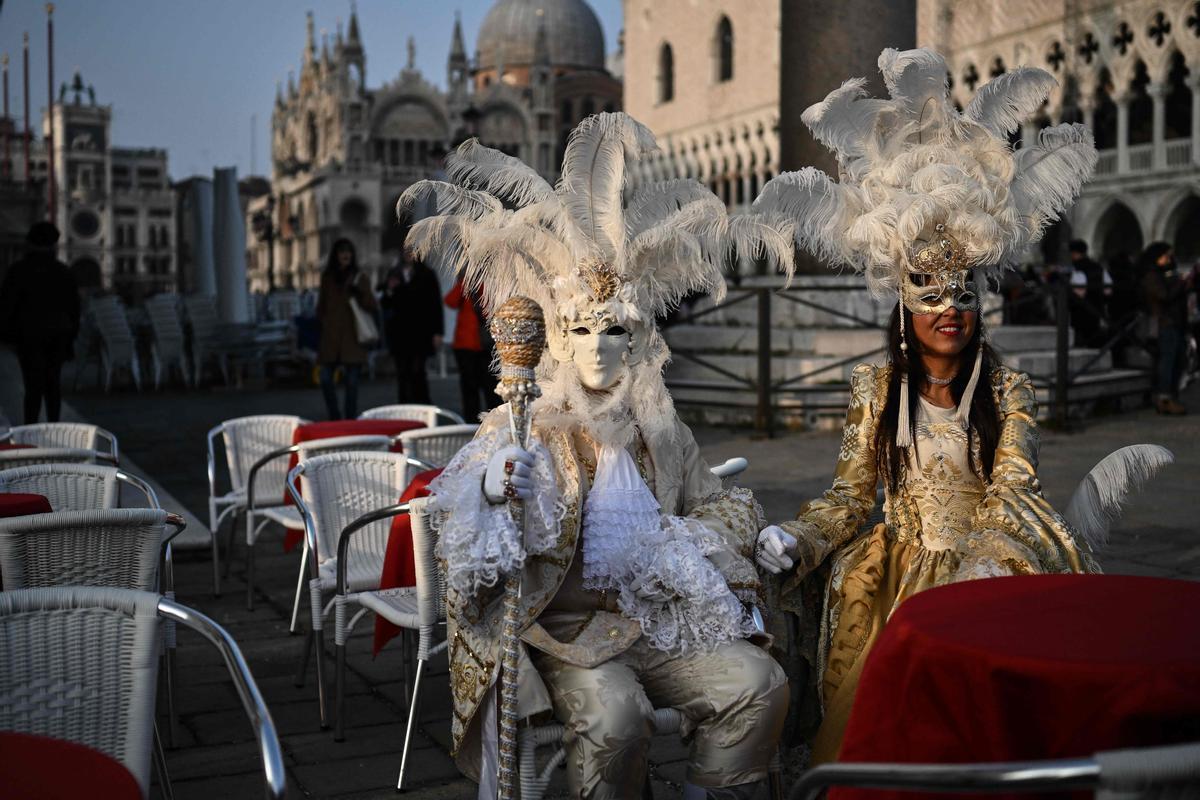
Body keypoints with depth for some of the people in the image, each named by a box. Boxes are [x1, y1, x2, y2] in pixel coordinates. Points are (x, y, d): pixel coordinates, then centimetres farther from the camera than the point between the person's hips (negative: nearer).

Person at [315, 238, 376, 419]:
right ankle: (335, 418, 11)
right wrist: (323, 324, 7)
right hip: (331, 336, 2)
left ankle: (350, 420, 7)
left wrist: (359, 294, -16)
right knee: (325, 378, -4)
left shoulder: (359, 278, 4)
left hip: (353, 336, -2)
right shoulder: (327, 277, 11)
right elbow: (321, 306, 19)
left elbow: (373, 308, 0)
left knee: (352, 381, -1)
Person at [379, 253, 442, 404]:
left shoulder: (427, 275, 5)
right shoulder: (394, 274, 13)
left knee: (417, 371, -12)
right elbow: (385, 304, 15)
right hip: (399, 333, 3)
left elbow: (436, 304, 3)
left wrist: (437, 333, -4)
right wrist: (389, 291, -6)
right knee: (403, 373, 2)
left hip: (421, 334, -3)